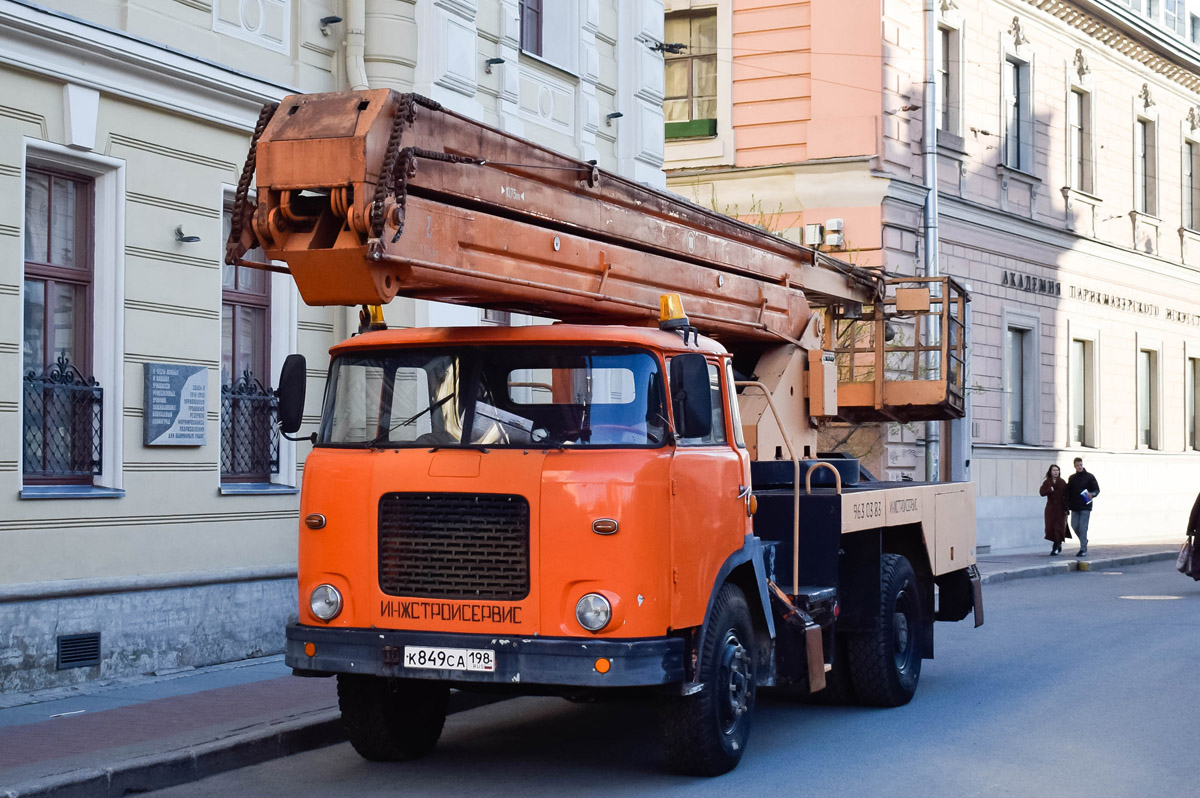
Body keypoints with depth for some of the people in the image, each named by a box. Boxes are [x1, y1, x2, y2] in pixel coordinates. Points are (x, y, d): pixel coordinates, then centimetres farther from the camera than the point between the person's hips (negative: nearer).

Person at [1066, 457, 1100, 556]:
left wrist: (1092, 494, -21)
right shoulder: (1072, 478, 12)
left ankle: (1083, 549, -5)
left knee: (1083, 527, -8)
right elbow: (1068, 493, 15)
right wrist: (1067, 506, 8)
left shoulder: (1089, 476, 0)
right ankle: (1083, 541, 28)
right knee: (1075, 526, 4)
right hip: (1074, 507, 4)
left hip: (1085, 507, -4)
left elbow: (1097, 490, 1)